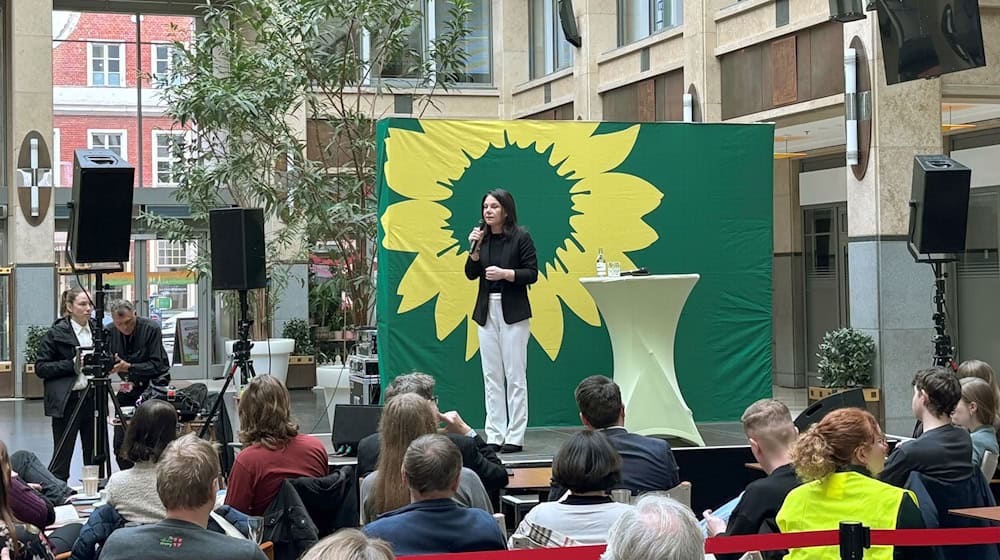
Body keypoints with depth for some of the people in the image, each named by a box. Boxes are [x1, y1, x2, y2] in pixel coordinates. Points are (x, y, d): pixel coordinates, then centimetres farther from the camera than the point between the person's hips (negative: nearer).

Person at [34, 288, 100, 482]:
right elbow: (40, 368, -7)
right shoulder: (56, 333, -5)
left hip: (93, 398, 5)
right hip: (67, 401, -5)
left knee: (94, 456, 8)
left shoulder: (96, 329, 10)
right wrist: (72, 365, -16)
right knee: (62, 457, -2)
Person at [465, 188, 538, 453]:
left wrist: (505, 274, -19)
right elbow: (471, 274, 5)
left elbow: (532, 273, -7)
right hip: (486, 311, 5)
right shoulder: (482, 237, 8)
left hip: (513, 312, -5)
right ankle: (494, 436, 9)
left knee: (515, 375, -2)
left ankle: (515, 436, 2)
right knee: (491, 376, 6)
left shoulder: (520, 237, -5)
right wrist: (475, 248, -8)